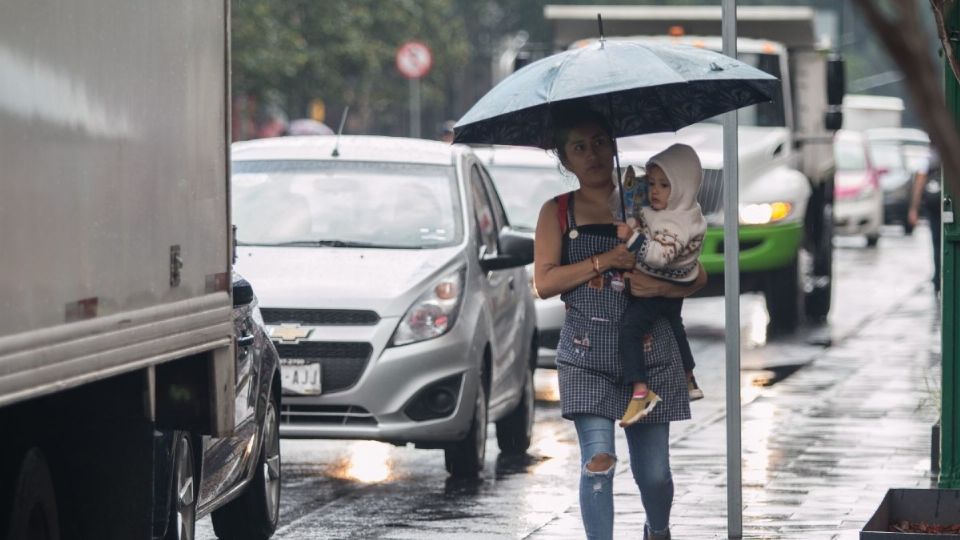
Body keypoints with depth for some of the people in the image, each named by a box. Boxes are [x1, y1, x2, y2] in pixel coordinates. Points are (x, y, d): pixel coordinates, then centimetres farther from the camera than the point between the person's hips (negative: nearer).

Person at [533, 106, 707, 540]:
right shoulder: (558, 213, 7)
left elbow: (697, 275, 7)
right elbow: (544, 283, -3)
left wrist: (661, 287, -13)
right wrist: (605, 261, -12)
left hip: (648, 347, 1)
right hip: (587, 351, -1)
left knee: (652, 471, 6)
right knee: (597, 462, -16)